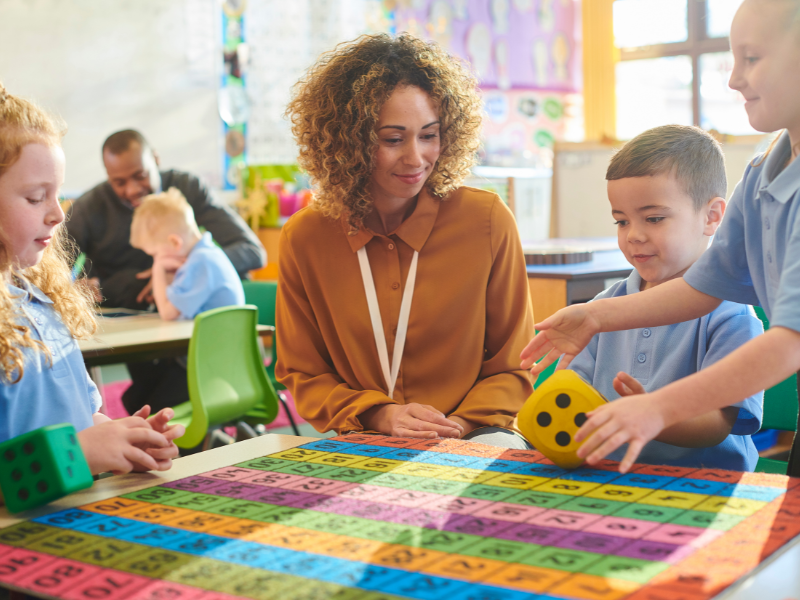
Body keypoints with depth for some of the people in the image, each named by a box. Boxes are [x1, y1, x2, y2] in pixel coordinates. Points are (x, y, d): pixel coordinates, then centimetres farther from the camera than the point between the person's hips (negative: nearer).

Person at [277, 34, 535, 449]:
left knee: (500, 447, -34)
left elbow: (512, 367, 4)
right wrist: (378, 415, -10)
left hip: (471, 436, 1)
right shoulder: (304, 238, -1)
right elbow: (303, 375, 9)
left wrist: (459, 425, -14)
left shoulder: (487, 220, -4)